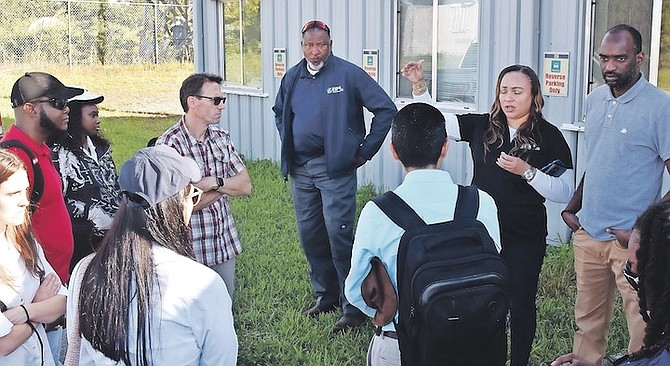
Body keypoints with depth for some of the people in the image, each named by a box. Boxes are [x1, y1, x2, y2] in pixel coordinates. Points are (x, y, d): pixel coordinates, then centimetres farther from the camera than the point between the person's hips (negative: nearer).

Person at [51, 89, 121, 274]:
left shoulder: (100, 147, 13)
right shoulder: (61, 153, -11)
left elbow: (115, 185, 17)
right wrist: (91, 212, -16)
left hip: (113, 231, 7)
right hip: (82, 236, -7)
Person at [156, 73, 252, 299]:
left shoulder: (222, 138, 5)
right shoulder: (169, 144, -16)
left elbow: (246, 186, 2)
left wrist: (214, 182, -17)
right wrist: (227, 187, -9)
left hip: (226, 244, 6)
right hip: (191, 250, -6)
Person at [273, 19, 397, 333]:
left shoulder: (349, 74, -8)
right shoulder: (293, 77, 9)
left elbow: (386, 109, -6)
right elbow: (279, 112, 27)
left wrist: (367, 150, -5)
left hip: (335, 168, -6)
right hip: (301, 169, 6)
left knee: (339, 235, -10)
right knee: (309, 235, 11)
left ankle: (353, 308, -1)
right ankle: (325, 295, 27)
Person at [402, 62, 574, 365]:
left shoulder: (549, 136, -6)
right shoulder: (482, 126, 2)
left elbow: (565, 192, -11)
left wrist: (526, 171, -23)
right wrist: (419, 86, -14)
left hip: (524, 239, -2)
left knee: (520, 304, 10)